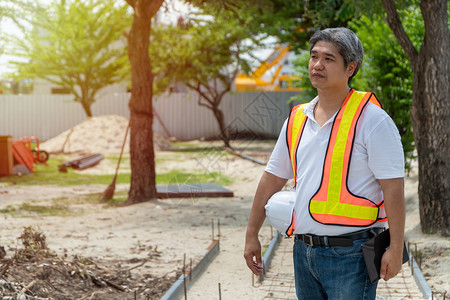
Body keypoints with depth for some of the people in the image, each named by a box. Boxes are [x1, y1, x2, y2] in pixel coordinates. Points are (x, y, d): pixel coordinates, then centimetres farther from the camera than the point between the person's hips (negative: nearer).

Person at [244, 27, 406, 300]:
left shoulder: (372, 120, -9)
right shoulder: (297, 119, 10)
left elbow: (393, 188, -12)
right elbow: (273, 179, 16)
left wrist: (396, 249, -16)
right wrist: (252, 235, 16)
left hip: (350, 255, -6)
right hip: (304, 250, 6)